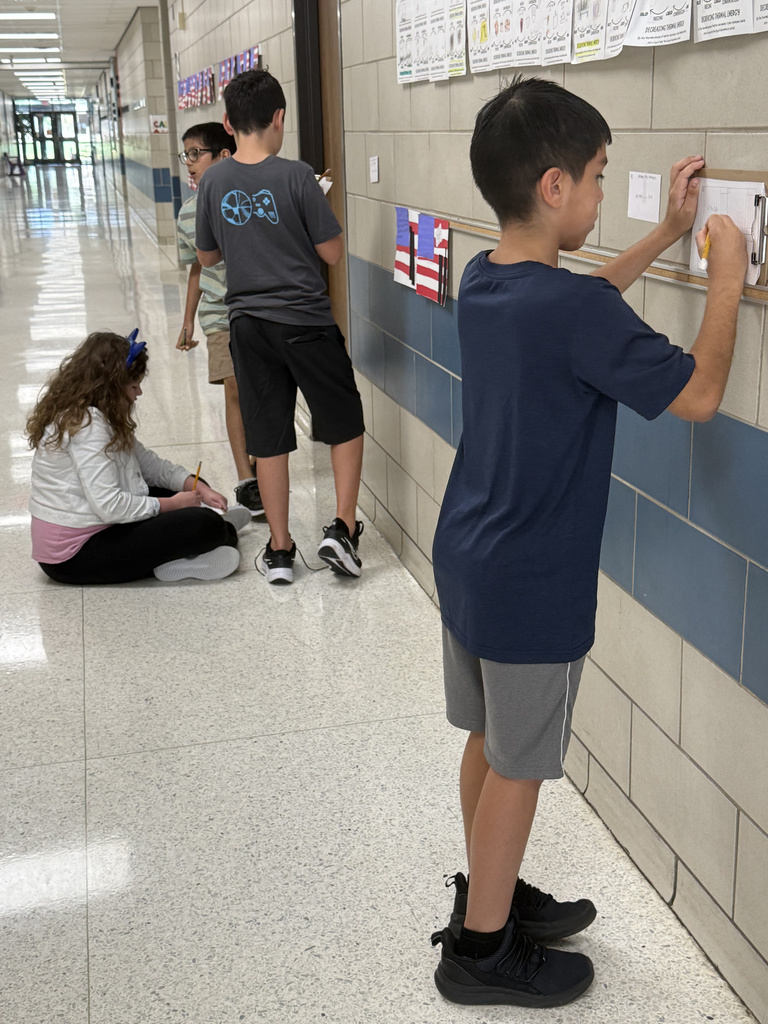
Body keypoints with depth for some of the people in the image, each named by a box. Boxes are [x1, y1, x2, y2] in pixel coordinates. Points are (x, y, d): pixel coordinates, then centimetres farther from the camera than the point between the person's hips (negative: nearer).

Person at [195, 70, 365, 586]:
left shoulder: (214, 182, 0)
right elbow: (333, 252, -7)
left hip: (248, 325, 4)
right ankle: (342, 528, 4)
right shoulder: (296, 176, -12)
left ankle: (280, 549, 16)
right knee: (346, 424, 13)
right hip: (306, 321, -4)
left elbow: (207, 257, 11)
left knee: (268, 438, 10)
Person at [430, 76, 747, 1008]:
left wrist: (666, 233, 17)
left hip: (466, 560, 8)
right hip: (531, 588, -8)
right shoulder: (578, 316, -25)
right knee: (517, 767, 9)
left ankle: (489, 894, 41)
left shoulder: (483, 281, 0)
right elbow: (700, 394, -16)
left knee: (489, 743, 22)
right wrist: (727, 275, -6)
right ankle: (481, 949, 27)